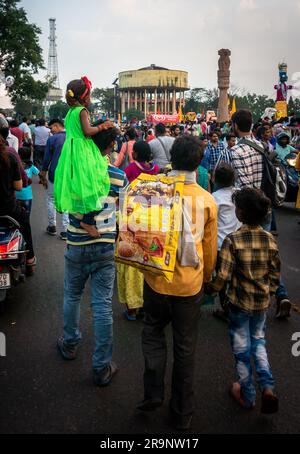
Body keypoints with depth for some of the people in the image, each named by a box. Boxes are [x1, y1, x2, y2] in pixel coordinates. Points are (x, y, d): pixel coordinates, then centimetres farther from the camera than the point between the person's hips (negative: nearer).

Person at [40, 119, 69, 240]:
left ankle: (52, 227, 22)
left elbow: (46, 160, -5)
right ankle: (65, 231, 8)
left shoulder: (52, 139, -9)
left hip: (54, 175, -3)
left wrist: (43, 177, 4)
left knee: (51, 200, 16)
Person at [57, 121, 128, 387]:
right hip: (106, 247, -1)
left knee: (72, 296, 22)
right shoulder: (119, 176, -8)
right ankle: (102, 367, 13)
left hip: (76, 245, 1)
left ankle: (70, 344, 43)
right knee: (102, 305, 4)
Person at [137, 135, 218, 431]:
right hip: (190, 283, 1)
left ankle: (153, 393, 16)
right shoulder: (207, 200, -7)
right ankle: (182, 413, 27)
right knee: (185, 346, 14)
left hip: (157, 279, 0)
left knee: (153, 333, 24)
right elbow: (209, 248, 3)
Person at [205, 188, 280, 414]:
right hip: (263, 302, 4)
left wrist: (209, 288, -1)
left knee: (242, 348, 12)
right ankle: (268, 387, 11)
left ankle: (247, 396, 27)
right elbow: (275, 274, 2)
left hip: (240, 302, -4)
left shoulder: (232, 240, -19)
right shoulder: (270, 240, -6)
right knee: (259, 342, 24)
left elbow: (224, 276, -19)